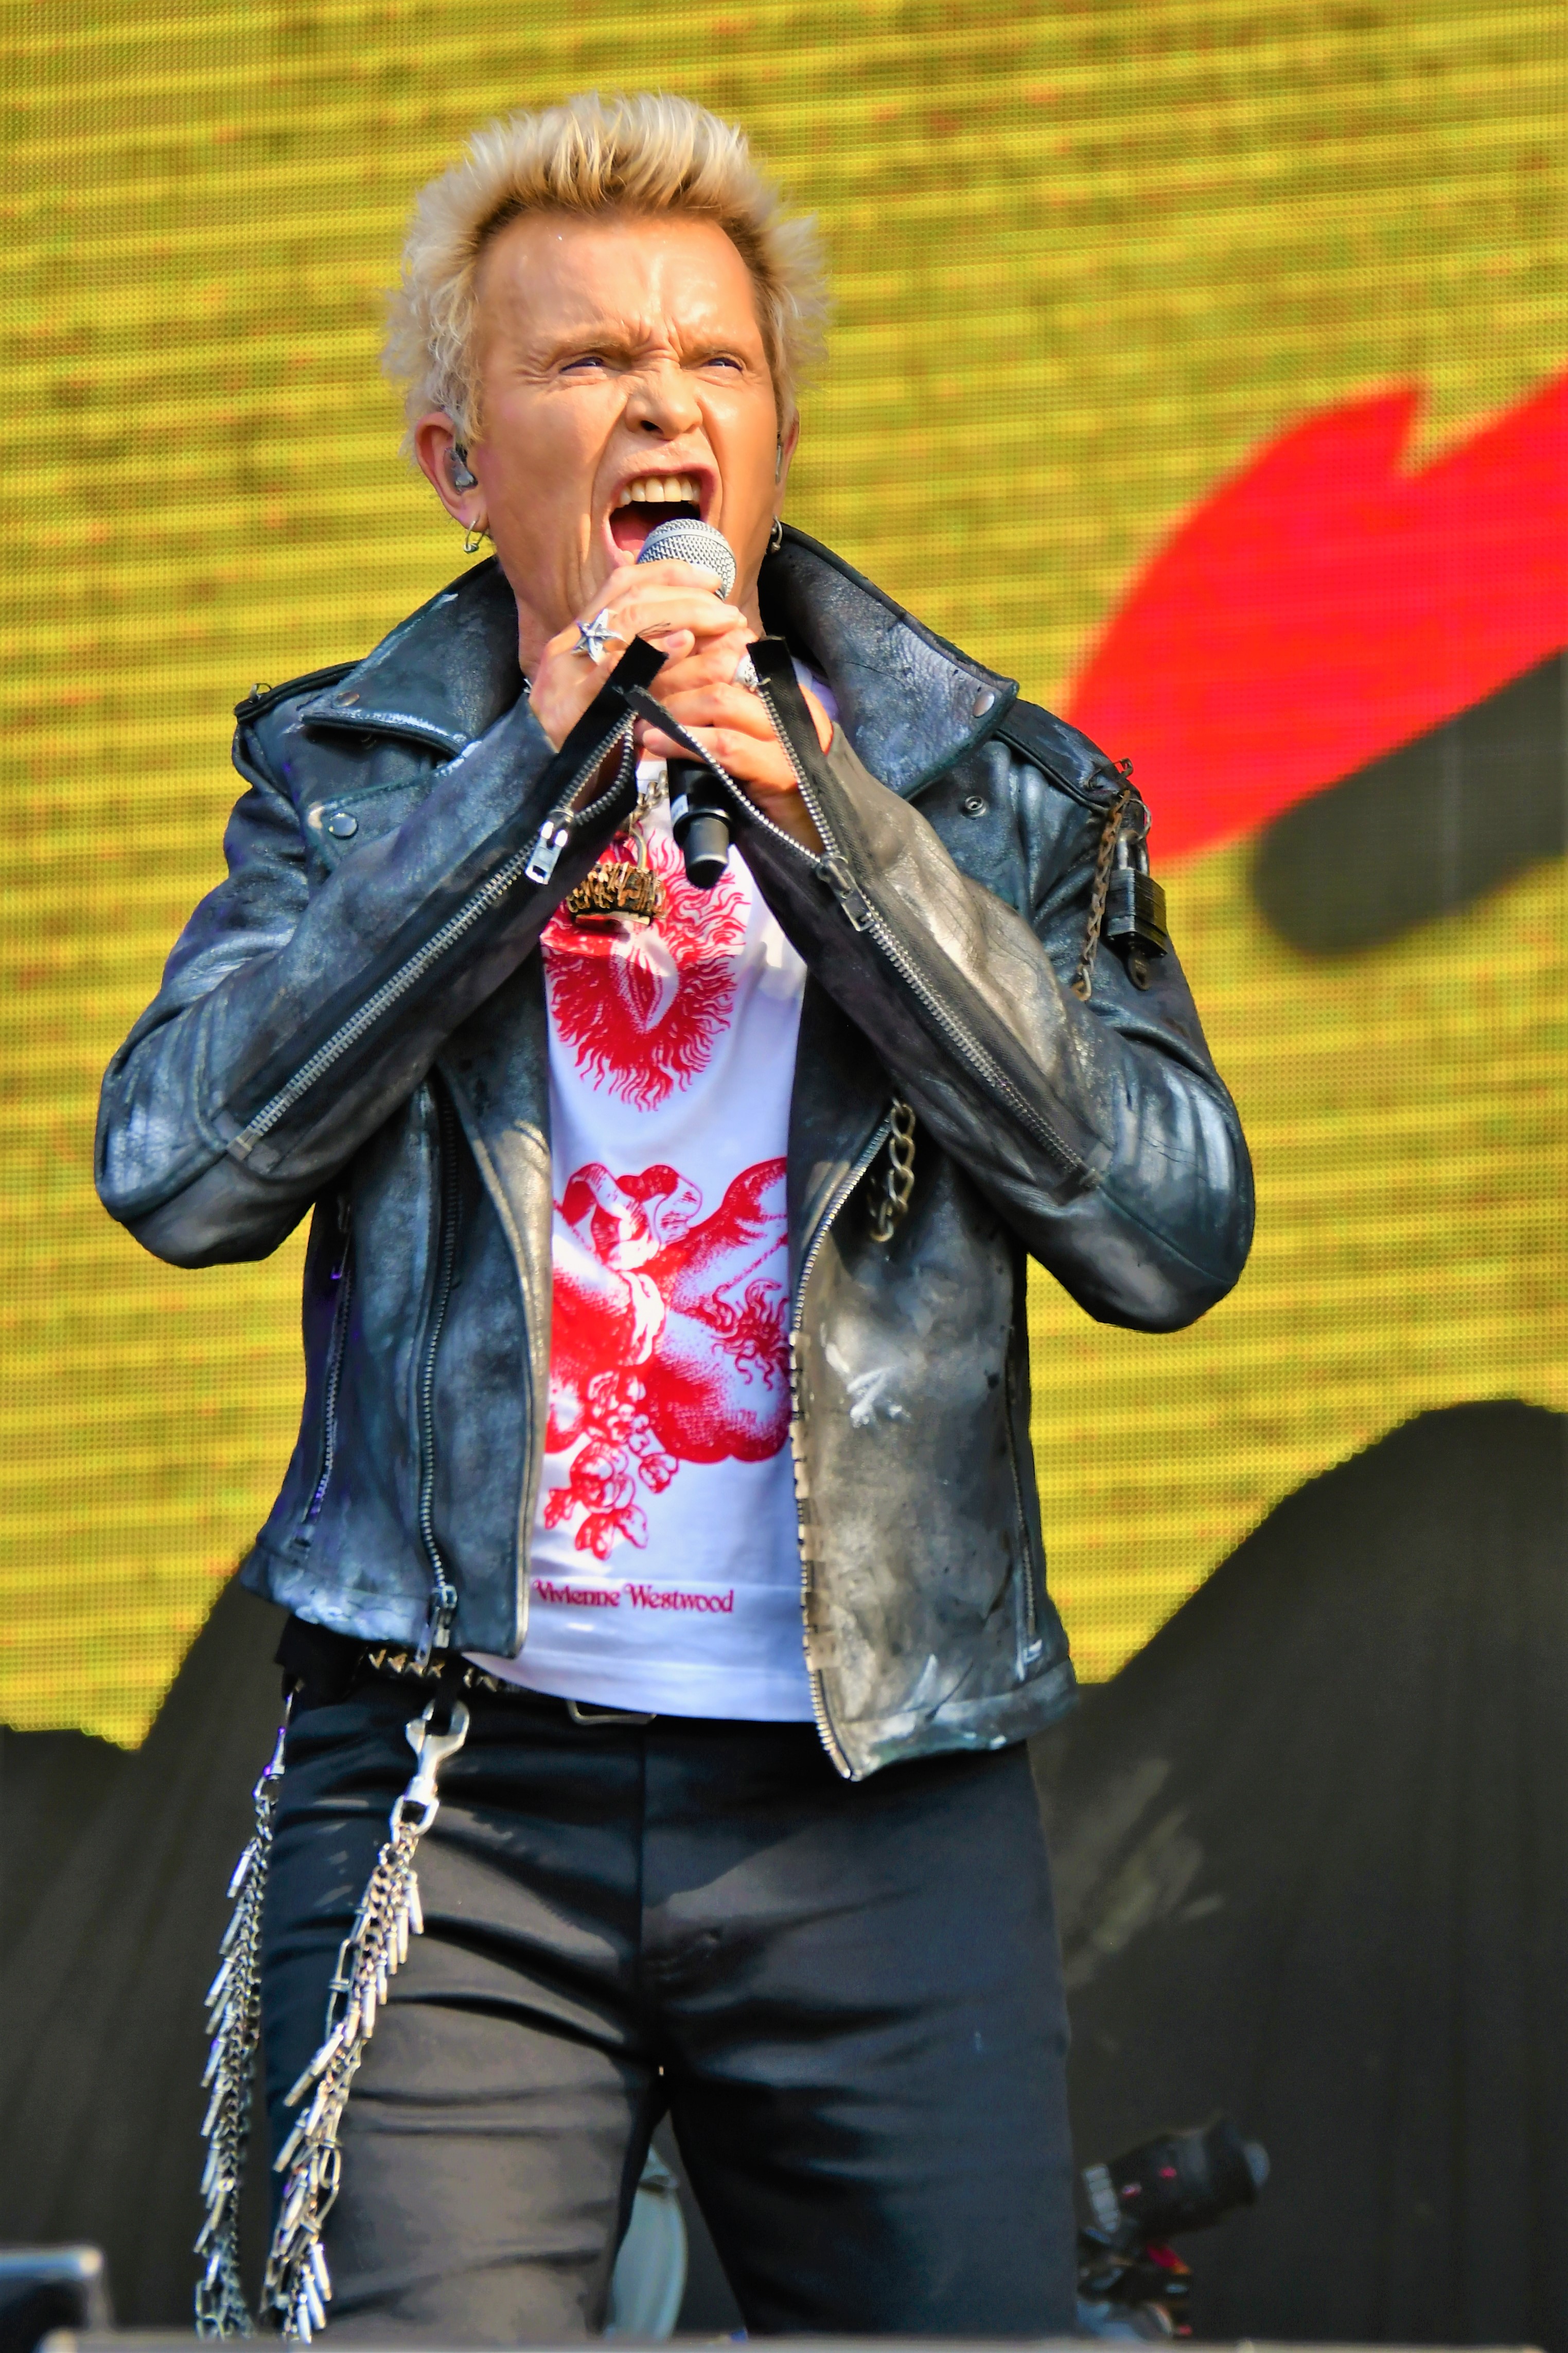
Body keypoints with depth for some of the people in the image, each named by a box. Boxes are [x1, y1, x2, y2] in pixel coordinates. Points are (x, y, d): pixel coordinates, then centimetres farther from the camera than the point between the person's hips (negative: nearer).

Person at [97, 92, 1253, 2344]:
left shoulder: (989, 789, 11)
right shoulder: (352, 772, 11)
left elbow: (1173, 1230, -3)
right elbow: (178, 1167, -6)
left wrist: (819, 824, -9)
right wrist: (535, 781, -9)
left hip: (886, 1807, 1)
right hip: (450, 1795, -1)